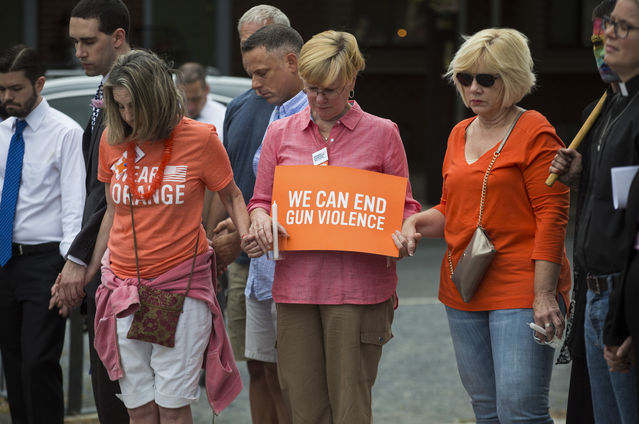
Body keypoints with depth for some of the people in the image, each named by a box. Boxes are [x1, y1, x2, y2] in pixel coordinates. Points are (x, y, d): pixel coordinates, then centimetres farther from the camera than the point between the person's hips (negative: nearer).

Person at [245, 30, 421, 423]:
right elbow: (261, 201, 17)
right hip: (295, 284, 3)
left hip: (358, 287, -3)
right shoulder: (280, 134, 13)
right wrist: (261, 219, -6)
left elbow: (405, 205, 11)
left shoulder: (382, 133, 6)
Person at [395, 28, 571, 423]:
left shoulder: (534, 133, -6)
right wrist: (416, 222, 2)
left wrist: (544, 295, -17)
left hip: (521, 290, -7)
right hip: (465, 294, 8)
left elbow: (552, 216, -11)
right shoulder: (460, 134, 16)